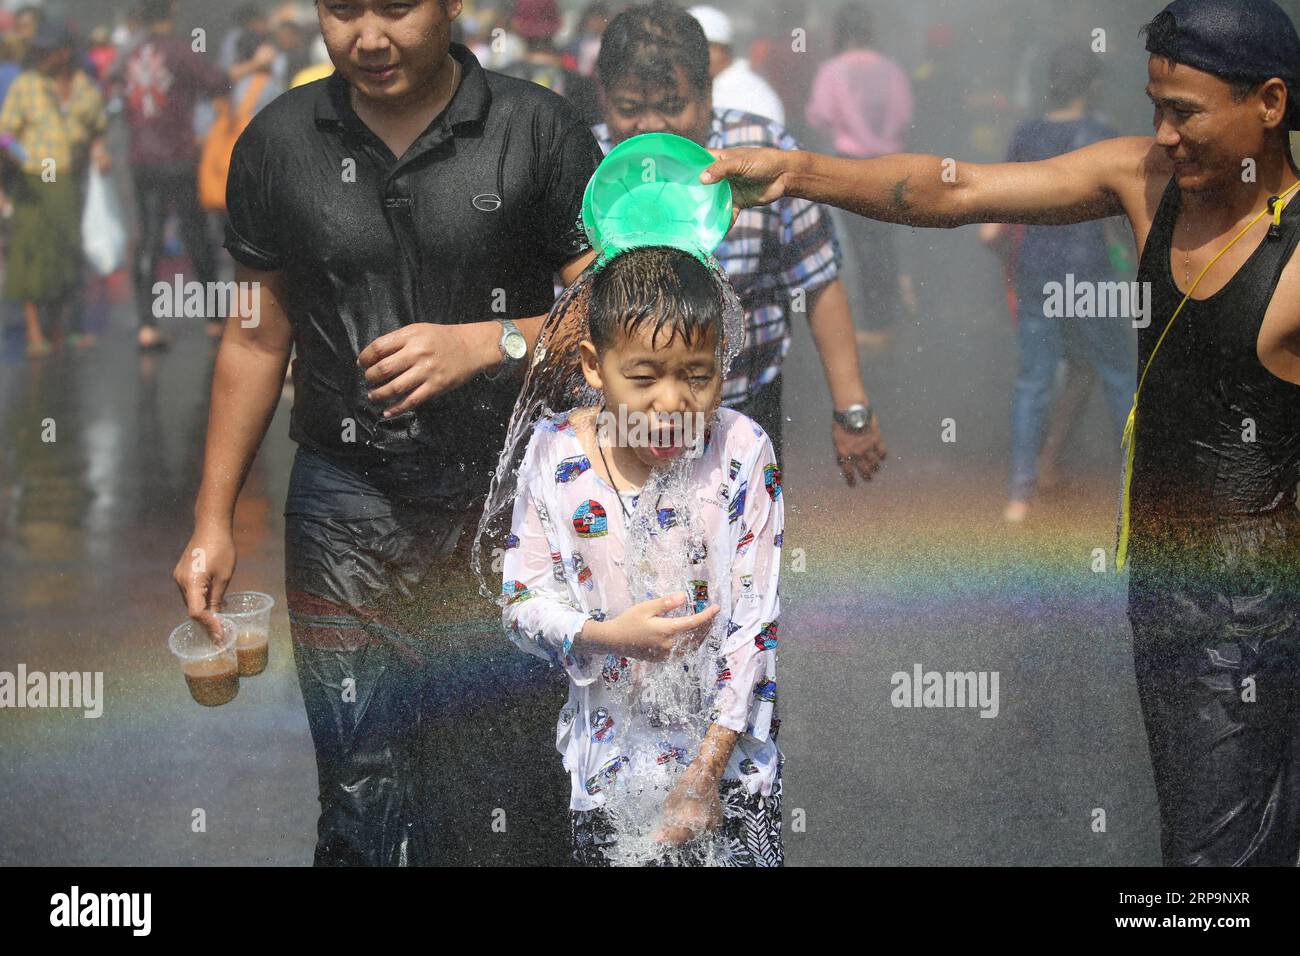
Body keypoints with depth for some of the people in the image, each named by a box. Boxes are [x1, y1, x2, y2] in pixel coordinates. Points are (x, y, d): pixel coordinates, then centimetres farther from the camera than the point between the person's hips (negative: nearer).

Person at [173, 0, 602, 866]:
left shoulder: (538, 130, -2)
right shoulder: (279, 144, 6)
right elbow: (255, 340, 14)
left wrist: (487, 343, -17)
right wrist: (213, 519, 11)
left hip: (505, 498, -1)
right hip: (347, 500, 2)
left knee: (507, 807, -2)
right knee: (364, 803, -4)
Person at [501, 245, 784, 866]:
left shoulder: (741, 452, -14)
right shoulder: (555, 455, -11)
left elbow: (755, 621, -11)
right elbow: (521, 604, -6)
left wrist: (706, 772, -14)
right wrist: (608, 635, -27)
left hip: (729, 752, -1)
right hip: (611, 762, 1)